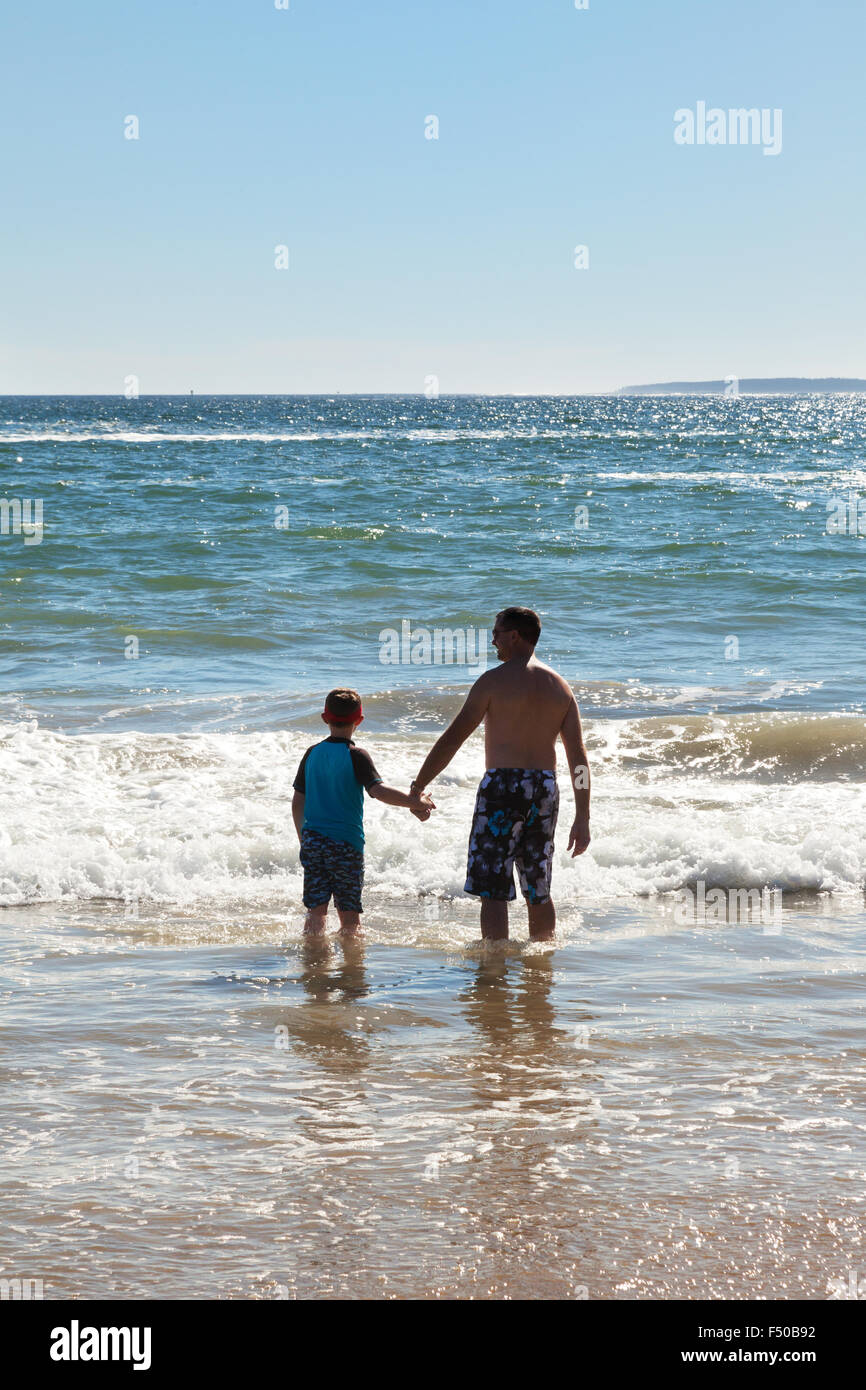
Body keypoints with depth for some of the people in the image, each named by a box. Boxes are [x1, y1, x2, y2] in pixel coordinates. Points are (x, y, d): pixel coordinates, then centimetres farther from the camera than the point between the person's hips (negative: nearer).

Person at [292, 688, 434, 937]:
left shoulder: (313, 754, 6)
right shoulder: (355, 756, -9)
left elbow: (297, 802, 11)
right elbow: (378, 790, -23)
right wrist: (414, 802, -18)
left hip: (313, 840, 4)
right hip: (345, 842, -4)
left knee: (316, 912, 8)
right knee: (349, 916, 3)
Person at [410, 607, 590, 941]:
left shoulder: (495, 681, -6)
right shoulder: (560, 686, 9)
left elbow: (452, 738, -7)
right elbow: (578, 756, 6)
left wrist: (417, 787, -1)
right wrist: (582, 818, 9)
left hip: (503, 786, -5)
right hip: (545, 787, 5)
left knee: (493, 891, -3)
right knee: (539, 891, 16)